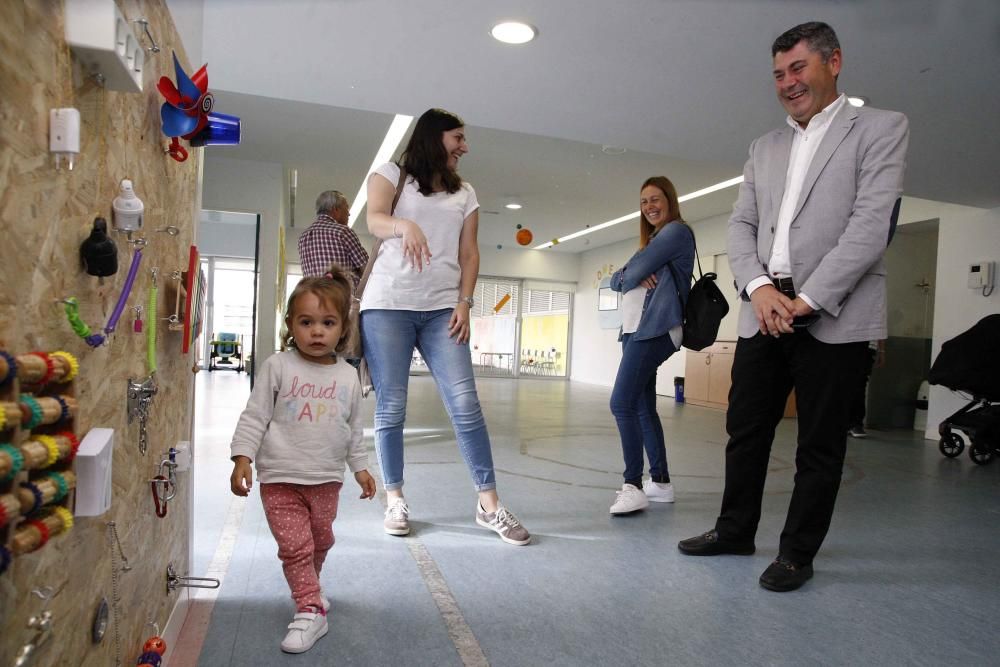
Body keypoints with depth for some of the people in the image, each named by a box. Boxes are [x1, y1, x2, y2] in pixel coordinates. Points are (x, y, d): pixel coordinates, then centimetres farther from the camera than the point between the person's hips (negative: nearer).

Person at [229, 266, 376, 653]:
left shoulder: (348, 377, 1)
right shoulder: (278, 366, -8)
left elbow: (354, 429, 11)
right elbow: (254, 417, -6)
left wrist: (360, 467, 13)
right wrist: (243, 458, -14)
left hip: (327, 480, 4)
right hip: (280, 478, -3)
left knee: (320, 541, 18)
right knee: (295, 546, -4)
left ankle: (306, 588, 44)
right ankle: (310, 610, 10)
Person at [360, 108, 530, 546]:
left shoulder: (465, 194, 20)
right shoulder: (392, 174, 10)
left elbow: (469, 253, 14)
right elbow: (374, 220, -9)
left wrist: (464, 302, -1)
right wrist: (406, 225, -32)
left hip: (442, 308, 3)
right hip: (388, 304, -2)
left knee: (465, 403, -7)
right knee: (391, 407, 0)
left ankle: (488, 504, -1)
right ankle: (394, 500, 13)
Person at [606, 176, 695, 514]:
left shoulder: (676, 231, -1)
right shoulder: (652, 240, 27)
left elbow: (635, 271, -12)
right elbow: (616, 280, 17)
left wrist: (630, 273, 11)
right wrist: (635, 277, -5)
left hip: (654, 329, -10)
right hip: (634, 329, 10)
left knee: (622, 403, -17)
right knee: (643, 408, 9)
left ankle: (633, 486, -14)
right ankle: (661, 482, 16)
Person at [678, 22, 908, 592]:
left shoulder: (882, 128, 3)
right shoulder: (764, 148, 18)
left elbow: (872, 224, -9)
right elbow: (741, 225, 10)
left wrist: (805, 300, -15)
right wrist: (760, 287, -8)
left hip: (833, 318, -4)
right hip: (764, 316, 5)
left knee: (821, 445, 5)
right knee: (745, 429, 11)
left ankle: (798, 553, 20)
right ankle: (736, 529, 28)